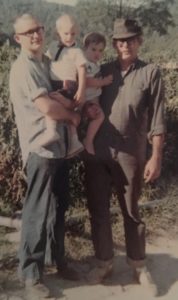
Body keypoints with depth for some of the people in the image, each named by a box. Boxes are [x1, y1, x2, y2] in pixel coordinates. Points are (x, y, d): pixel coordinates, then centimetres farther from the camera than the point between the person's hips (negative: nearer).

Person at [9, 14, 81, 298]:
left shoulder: (47, 61, 16)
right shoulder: (23, 67, -12)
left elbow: (59, 96, 24)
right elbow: (47, 107, -22)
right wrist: (73, 115, -4)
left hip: (59, 146, 9)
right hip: (40, 149, -8)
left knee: (59, 209, 18)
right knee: (38, 213, -1)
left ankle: (59, 260, 36)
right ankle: (31, 274, 15)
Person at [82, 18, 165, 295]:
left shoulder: (151, 73, 0)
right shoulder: (102, 71, 9)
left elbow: (157, 119, -3)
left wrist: (156, 157, -9)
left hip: (130, 154, -3)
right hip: (96, 152, 3)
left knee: (131, 211, 10)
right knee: (98, 209, 10)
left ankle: (138, 265, 27)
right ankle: (104, 261, 27)